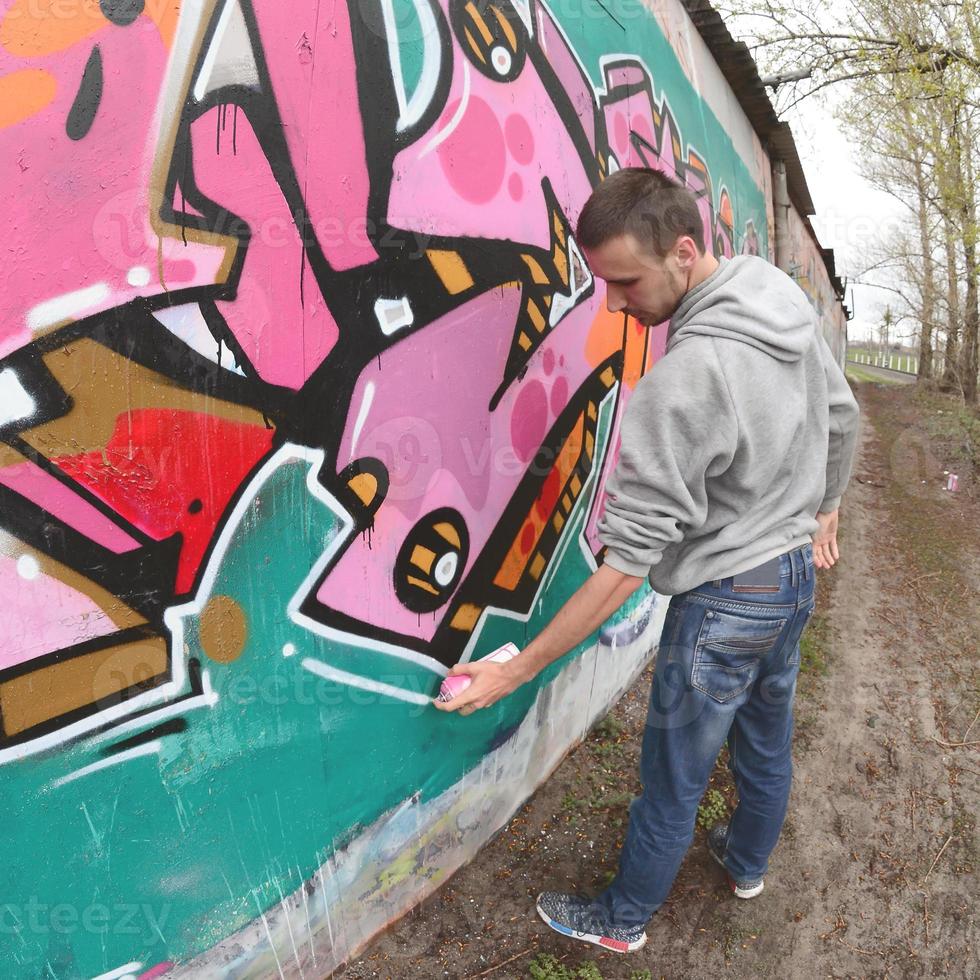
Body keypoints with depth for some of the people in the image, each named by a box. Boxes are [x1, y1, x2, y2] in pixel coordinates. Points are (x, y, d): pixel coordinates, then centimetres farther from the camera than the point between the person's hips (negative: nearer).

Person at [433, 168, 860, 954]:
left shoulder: (682, 381, -32)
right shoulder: (790, 300, -6)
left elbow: (628, 563, -29)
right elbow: (842, 417, 10)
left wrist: (517, 671, -22)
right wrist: (823, 505, 26)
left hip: (725, 602, -8)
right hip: (796, 573, 8)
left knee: (673, 780, 12)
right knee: (767, 745, 27)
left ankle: (622, 920, 35)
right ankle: (748, 862, 53)